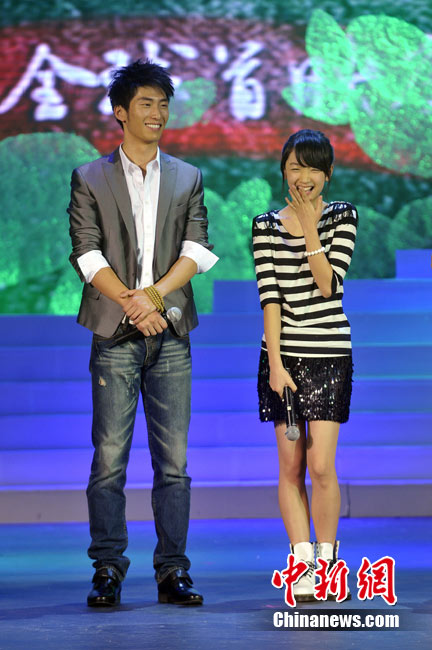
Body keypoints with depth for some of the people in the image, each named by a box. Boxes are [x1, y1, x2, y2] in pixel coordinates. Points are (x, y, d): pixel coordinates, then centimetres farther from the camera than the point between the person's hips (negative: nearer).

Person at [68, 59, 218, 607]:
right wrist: (132, 303, -13)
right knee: (109, 456, -4)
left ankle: (172, 572, 5)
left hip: (171, 336, 2)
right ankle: (108, 571, 1)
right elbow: (87, 254, -1)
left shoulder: (187, 179, 15)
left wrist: (155, 294, -11)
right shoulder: (90, 179, 8)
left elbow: (198, 249, 4)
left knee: (173, 459, 1)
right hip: (115, 335, -2)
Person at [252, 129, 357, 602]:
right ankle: (302, 565, 9)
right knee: (290, 466, 2)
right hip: (284, 353, 2)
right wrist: (275, 363, -9)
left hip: (329, 354, -2)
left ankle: (327, 560, 6)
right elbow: (269, 296, -2)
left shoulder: (342, 216, 3)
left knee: (321, 465, -9)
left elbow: (329, 286, -8)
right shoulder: (266, 226, 6)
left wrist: (309, 228, -13)